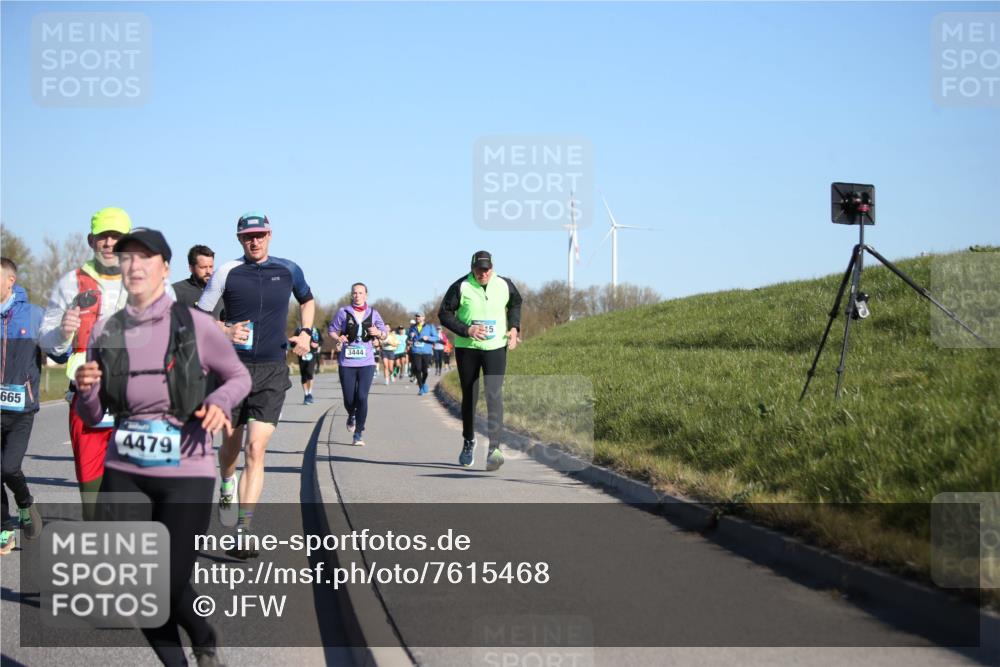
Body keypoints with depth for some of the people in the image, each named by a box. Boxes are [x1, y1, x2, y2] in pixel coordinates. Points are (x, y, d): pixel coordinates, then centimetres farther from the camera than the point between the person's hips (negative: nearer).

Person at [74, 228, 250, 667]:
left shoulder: (194, 325, -8)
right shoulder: (105, 332, 1)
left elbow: (239, 376, 7)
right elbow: (91, 416, 9)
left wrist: (219, 402, -14)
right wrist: (85, 389, -13)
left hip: (186, 473, -3)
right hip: (124, 473, 4)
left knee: (170, 584, -5)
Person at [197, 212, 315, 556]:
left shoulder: (289, 270, 4)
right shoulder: (227, 272, -1)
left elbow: (307, 300, 25)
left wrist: (305, 332, 9)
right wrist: (225, 331, -15)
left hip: (272, 372, 0)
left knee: (256, 449, -12)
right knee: (232, 440, 16)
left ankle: (243, 530, -14)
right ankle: (226, 485, 51)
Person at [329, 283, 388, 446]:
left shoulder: (373, 313, 7)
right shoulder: (343, 312, 2)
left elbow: (384, 334, 13)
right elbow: (332, 330, 8)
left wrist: (378, 333, -10)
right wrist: (338, 338, -13)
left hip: (366, 362, 0)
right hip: (346, 362, 0)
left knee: (362, 397, -11)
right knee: (349, 400, 3)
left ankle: (359, 433, -2)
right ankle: (351, 416, 40)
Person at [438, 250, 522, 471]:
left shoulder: (504, 285, 0)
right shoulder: (461, 287, -9)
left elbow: (516, 304, 21)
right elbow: (444, 313, -5)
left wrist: (514, 327, 6)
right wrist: (467, 330, -18)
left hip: (496, 348, 0)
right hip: (467, 348, 0)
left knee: (494, 395, -16)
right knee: (469, 397, 11)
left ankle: (494, 448, -22)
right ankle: (469, 441, 33)